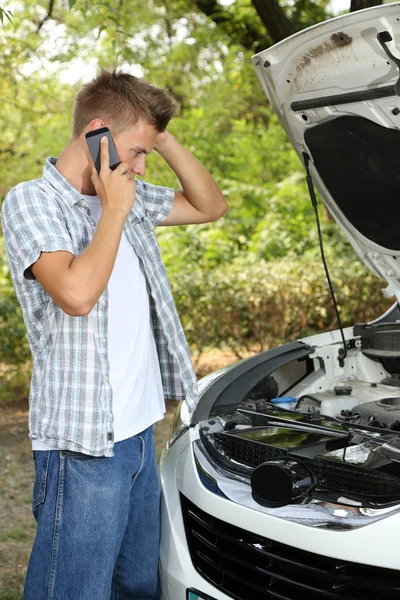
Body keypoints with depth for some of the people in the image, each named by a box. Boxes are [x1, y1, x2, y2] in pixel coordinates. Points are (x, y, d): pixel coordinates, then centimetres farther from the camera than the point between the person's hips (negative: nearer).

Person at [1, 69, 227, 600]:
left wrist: (164, 139, 6)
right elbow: (77, 294, -26)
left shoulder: (129, 197, 11)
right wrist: (115, 210, -15)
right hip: (83, 444, -8)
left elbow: (210, 207, 19)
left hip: (139, 432, 8)